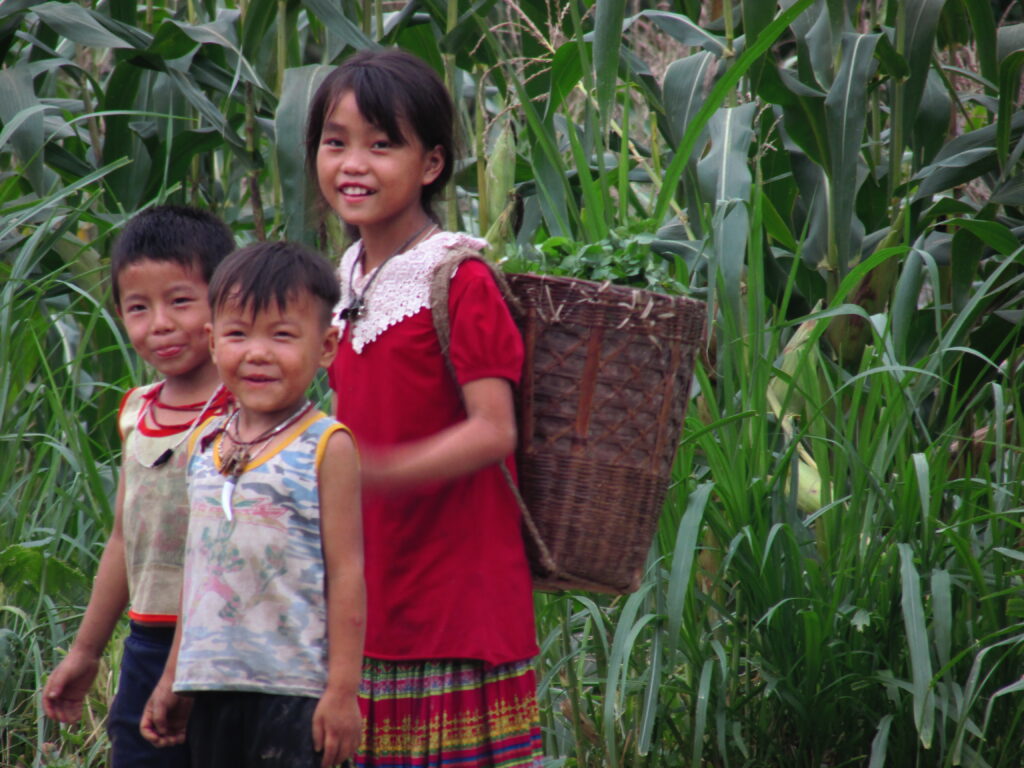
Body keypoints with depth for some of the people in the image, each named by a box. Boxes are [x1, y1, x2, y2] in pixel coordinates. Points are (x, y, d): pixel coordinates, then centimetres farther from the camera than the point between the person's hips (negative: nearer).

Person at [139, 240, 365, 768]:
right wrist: (173, 678, 21)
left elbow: (346, 572, -9)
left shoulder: (327, 448, -7)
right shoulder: (204, 446, 11)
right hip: (213, 687, 6)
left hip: (295, 686, -6)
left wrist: (343, 689, -12)